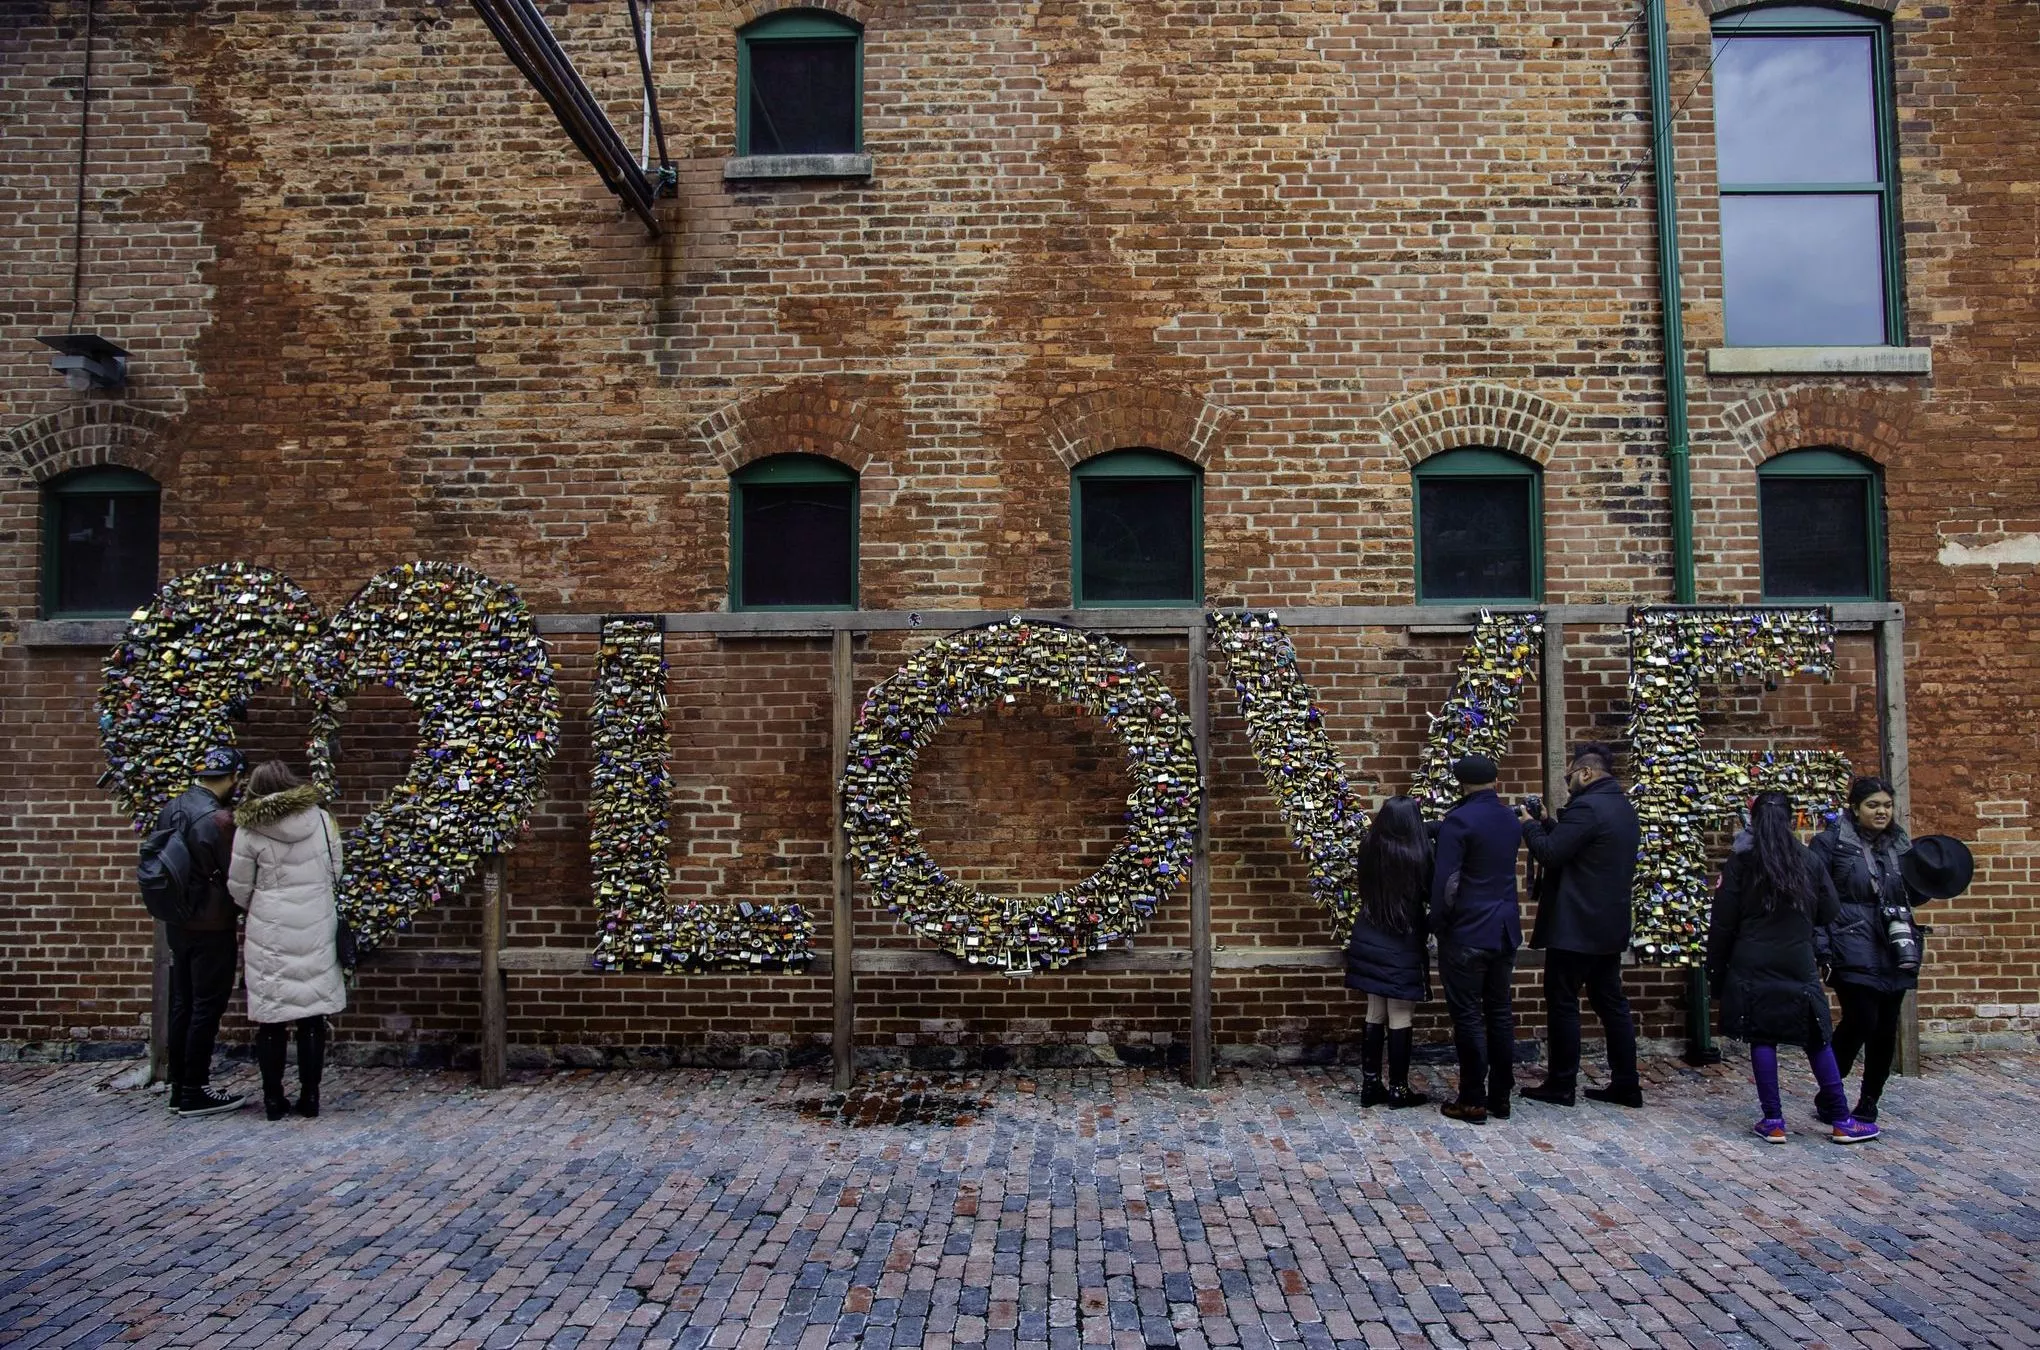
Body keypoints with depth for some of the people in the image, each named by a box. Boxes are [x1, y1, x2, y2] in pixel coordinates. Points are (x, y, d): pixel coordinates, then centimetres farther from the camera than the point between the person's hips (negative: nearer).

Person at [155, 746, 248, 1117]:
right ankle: (195, 1091, 6)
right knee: (207, 1008, 0)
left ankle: (178, 1086, 21)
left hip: (177, 923, 8)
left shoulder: (169, 810, 6)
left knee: (182, 1005, 14)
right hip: (212, 927, -8)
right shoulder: (220, 819, -19)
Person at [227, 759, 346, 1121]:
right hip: (316, 931, 2)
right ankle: (309, 1096, 12)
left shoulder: (250, 830, -7)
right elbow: (336, 873, 6)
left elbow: (239, 889, 1)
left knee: (271, 1018, 7)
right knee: (312, 1016, 8)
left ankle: (274, 1098, 12)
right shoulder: (321, 819, -2)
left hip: (269, 934, -1)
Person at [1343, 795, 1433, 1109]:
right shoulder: (1417, 855, -18)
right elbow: (1431, 894, -6)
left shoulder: (1369, 849, -4)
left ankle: (1370, 1084, 17)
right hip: (1402, 946, -5)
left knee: (1375, 1013, 12)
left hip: (1369, 941, 5)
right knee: (1399, 1016, 2)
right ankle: (1398, 1089, 9)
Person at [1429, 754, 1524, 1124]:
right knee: (1499, 1012, 13)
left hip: (1467, 934, -7)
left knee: (1468, 1016, -1)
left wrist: (1438, 924, -6)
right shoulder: (1510, 820, 9)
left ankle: (1473, 1100, 4)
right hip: (1505, 930, 7)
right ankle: (1500, 1096, 19)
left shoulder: (1458, 820, -15)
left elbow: (1446, 881, -17)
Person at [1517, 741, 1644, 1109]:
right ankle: (1626, 1084, 16)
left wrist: (1530, 824, -3)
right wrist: (1547, 824, 11)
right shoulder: (1623, 808, 13)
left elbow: (1549, 854, -19)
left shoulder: (1586, 807, -18)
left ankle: (1561, 1085, 5)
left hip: (1576, 926, -9)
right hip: (1609, 925, 9)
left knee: (1562, 1004, -1)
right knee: (1610, 1002, 13)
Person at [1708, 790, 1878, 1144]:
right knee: (1817, 1039, 10)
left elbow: (1723, 921, -5)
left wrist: (1716, 968, 2)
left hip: (1753, 966, -2)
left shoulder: (1741, 860, -4)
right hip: (1798, 964, 2)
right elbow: (1828, 912, 6)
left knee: (1762, 1039, 3)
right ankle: (1842, 1121, 15)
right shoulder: (1808, 859, 1)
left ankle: (1773, 1121, 4)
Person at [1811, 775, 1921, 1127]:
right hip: (1853, 951, -5)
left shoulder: (1900, 844, 12)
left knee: (1886, 1029, 6)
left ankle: (1868, 1104, 20)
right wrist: (1821, 949, -14)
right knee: (1861, 1021, -13)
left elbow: (1911, 895, 23)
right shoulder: (1831, 842, -4)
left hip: (1895, 952, 6)